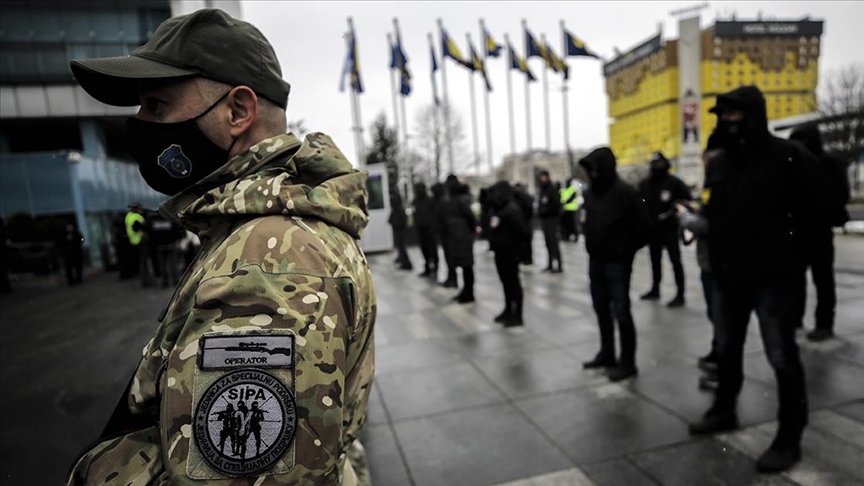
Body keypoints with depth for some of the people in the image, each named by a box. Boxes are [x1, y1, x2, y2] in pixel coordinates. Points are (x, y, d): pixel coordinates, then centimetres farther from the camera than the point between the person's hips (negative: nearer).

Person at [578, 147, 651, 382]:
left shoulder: (625, 192, -14)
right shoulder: (590, 192, 6)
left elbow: (643, 226, -13)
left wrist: (627, 251, -5)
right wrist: (594, 248, 9)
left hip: (617, 263, -7)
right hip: (595, 261, 7)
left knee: (621, 311, -1)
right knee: (601, 309, 15)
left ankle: (627, 362, 11)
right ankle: (606, 354, 29)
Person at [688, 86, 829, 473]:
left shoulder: (785, 156, -9)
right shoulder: (721, 162, 9)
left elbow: (817, 202, -5)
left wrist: (786, 244, -2)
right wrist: (720, 251, 9)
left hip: (771, 276, -6)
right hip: (727, 274, 7)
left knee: (782, 357, 1)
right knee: (727, 349, 19)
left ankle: (789, 438, 15)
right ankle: (724, 410, 36)